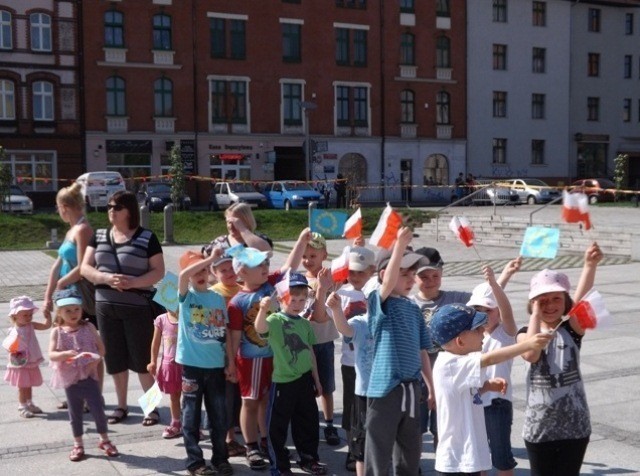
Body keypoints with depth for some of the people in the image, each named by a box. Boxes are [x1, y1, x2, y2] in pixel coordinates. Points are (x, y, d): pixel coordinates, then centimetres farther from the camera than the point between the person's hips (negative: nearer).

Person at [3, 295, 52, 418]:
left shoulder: (31, 325, -3)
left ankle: (29, 403, 33)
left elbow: (47, 325, -1)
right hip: (20, 365, -6)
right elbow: (9, 347, -17)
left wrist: (47, 313, -12)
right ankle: (22, 407, 17)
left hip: (32, 363, 6)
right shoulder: (14, 332, -20)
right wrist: (13, 351, -36)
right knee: (23, 386, 4)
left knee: (29, 385, 19)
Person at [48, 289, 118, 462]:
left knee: (98, 409, 2)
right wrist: (65, 354, -30)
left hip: (89, 376, 0)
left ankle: (104, 440, 19)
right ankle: (78, 444, 24)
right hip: (70, 379, 0)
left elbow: (101, 348, 1)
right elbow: (51, 355, -11)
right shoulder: (57, 332, -3)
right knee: (75, 413, 11)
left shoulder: (88, 327, -1)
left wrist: (95, 361, -16)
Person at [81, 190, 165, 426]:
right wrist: (107, 278, -16)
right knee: (115, 359, 11)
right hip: (106, 306, 4)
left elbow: (159, 271, -7)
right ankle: (121, 406, 25)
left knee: (142, 359, 1)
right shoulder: (99, 236, 8)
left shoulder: (147, 237, -4)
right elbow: (85, 267, 3)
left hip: (137, 307, -4)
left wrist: (133, 282, -22)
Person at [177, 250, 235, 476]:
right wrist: (211, 258, -26)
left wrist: (230, 361, 6)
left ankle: (220, 458, 23)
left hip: (216, 365, 3)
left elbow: (225, 333, 9)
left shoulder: (218, 298, 7)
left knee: (219, 415, 10)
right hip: (192, 364, -3)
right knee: (191, 415, 4)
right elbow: (183, 275, -26)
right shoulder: (186, 296, -3)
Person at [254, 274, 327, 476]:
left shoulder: (305, 323, 7)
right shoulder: (275, 320, -12)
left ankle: (309, 459, 34)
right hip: (283, 381, -6)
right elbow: (260, 328, -36)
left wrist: (316, 379, 16)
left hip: (305, 379, 6)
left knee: (308, 421, 17)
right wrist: (263, 310, -56)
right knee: (278, 426, 3)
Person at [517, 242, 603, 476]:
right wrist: (536, 314, -17)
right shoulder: (525, 333, -2)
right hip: (539, 427, 0)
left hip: (575, 425, 0)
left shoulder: (572, 329, -3)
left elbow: (581, 298, -22)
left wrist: (590, 265, -39)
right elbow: (531, 354, -26)